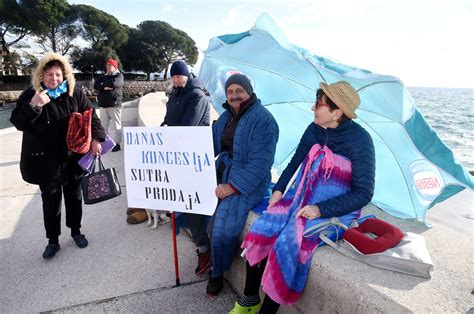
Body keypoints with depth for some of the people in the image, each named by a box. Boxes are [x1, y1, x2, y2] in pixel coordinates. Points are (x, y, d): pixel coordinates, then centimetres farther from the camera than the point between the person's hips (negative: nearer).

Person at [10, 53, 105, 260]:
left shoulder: (74, 93, -3)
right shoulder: (31, 95, -6)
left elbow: (90, 116, 2)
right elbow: (18, 123, -11)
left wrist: (96, 139, -10)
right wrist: (33, 106, -27)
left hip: (73, 157, 1)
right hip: (45, 160, -1)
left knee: (74, 195, 15)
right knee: (50, 199, 8)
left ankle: (76, 231, 34)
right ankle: (52, 240, 23)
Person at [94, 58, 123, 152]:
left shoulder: (119, 75, 0)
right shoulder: (103, 76, 16)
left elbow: (113, 83, -20)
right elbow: (95, 86, 4)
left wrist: (103, 83, -2)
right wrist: (105, 87, -13)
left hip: (114, 105, -6)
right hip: (103, 105, 6)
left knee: (116, 126, -1)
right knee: (103, 125, 8)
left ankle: (116, 143, 5)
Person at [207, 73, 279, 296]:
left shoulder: (263, 120, -15)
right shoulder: (226, 116, 10)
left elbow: (259, 164, -20)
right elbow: (212, 145, 9)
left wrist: (233, 186, -24)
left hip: (247, 182, -8)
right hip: (222, 172, 8)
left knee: (222, 228, -21)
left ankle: (217, 272, 8)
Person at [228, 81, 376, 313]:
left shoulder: (359, 141, -16)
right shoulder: (314, 130, 1)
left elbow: (364, 193, -15)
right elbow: (295, 163, 15)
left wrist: (321, 209, -22)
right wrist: (278, 190, 4)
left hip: (335, 210, -5)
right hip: (301, 198, 6)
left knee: (287, 245, -25)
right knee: (260, 231, -11)